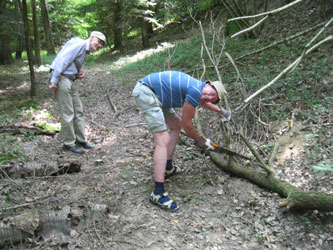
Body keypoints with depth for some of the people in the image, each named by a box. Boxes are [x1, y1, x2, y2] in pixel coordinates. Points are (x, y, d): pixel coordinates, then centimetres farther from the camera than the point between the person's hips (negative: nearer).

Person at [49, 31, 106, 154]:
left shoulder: (85, 50, 18)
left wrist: (78, 74, 3)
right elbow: (62, 60, -21)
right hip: (62, 79, -10)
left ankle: (80, 140, 21)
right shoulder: (79, 43, -13)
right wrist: (54, 81, -24)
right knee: (67, 113, -4)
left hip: (72, 80, 10)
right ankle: (69, 143, 6)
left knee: (78, 111, 12)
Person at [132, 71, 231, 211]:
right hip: (146, 92, -11)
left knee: (176, 125, 20)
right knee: (163, 140, -16)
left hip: (152, 94, 11)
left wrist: (220, 110, 49)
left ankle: (168, 168, 27)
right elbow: (187, 124, -7)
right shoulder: (196, 91, -17)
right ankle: (158, 193, -19)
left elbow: (202, 101, 40)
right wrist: (200, 141, 9)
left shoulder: (197, 87, 12)